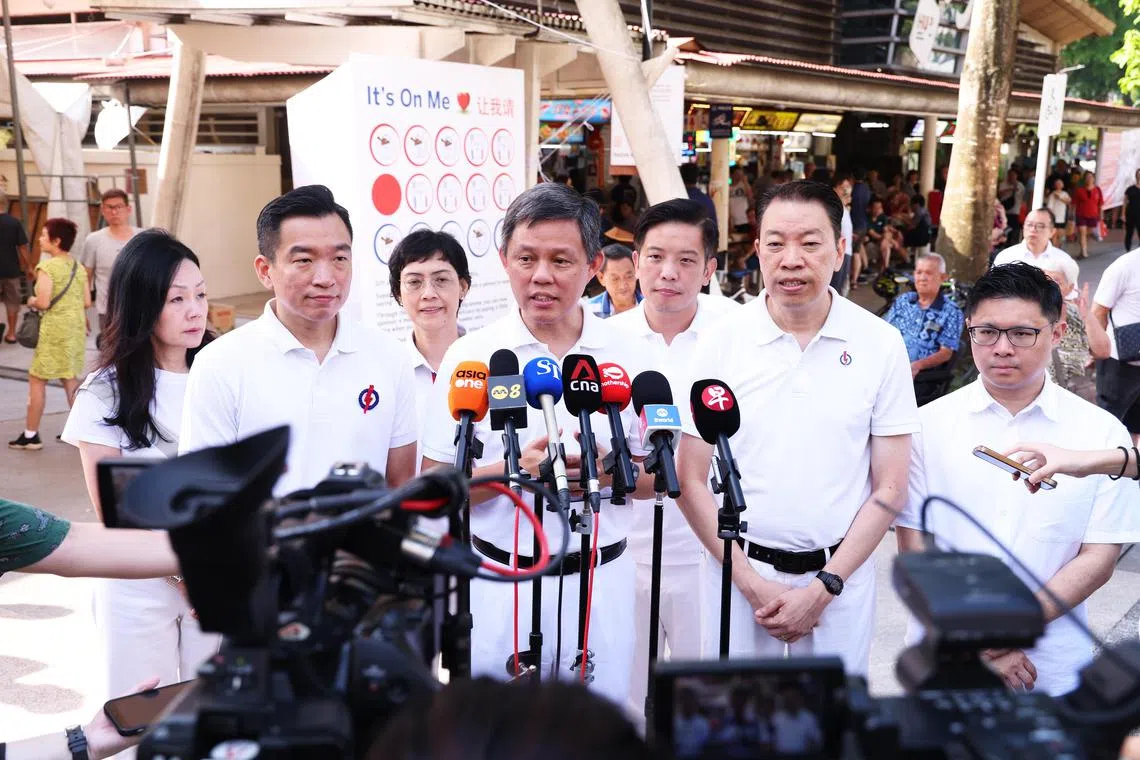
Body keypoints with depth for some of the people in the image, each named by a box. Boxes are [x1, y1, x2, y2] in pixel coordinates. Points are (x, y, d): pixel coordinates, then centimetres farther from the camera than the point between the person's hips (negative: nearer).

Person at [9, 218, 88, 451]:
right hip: (76, 328, 7)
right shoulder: (78, 267, 6)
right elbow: (87, 302, 7)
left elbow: (44, 303, -22)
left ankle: (31, 435, 10)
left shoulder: (47, 267, -15)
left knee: (37, 379, 5)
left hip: (54, 330, -7)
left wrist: (31, 301, -2)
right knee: (71, 378, 14)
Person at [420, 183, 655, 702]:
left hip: (602, 580, 2)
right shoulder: (471, 356, -3)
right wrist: (515, 469, -20)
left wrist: (608, 472, -15)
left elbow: (656, 477, 6)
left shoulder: (627, 353, 2)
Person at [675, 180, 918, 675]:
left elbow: (889, 488, -1)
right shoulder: (722, 342, -5)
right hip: (738, 568, 0)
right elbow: (691, 482, -2)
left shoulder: (881, 345, -3)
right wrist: (750, 583, -10)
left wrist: (824, 587, -9)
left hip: (840, 574, 0)